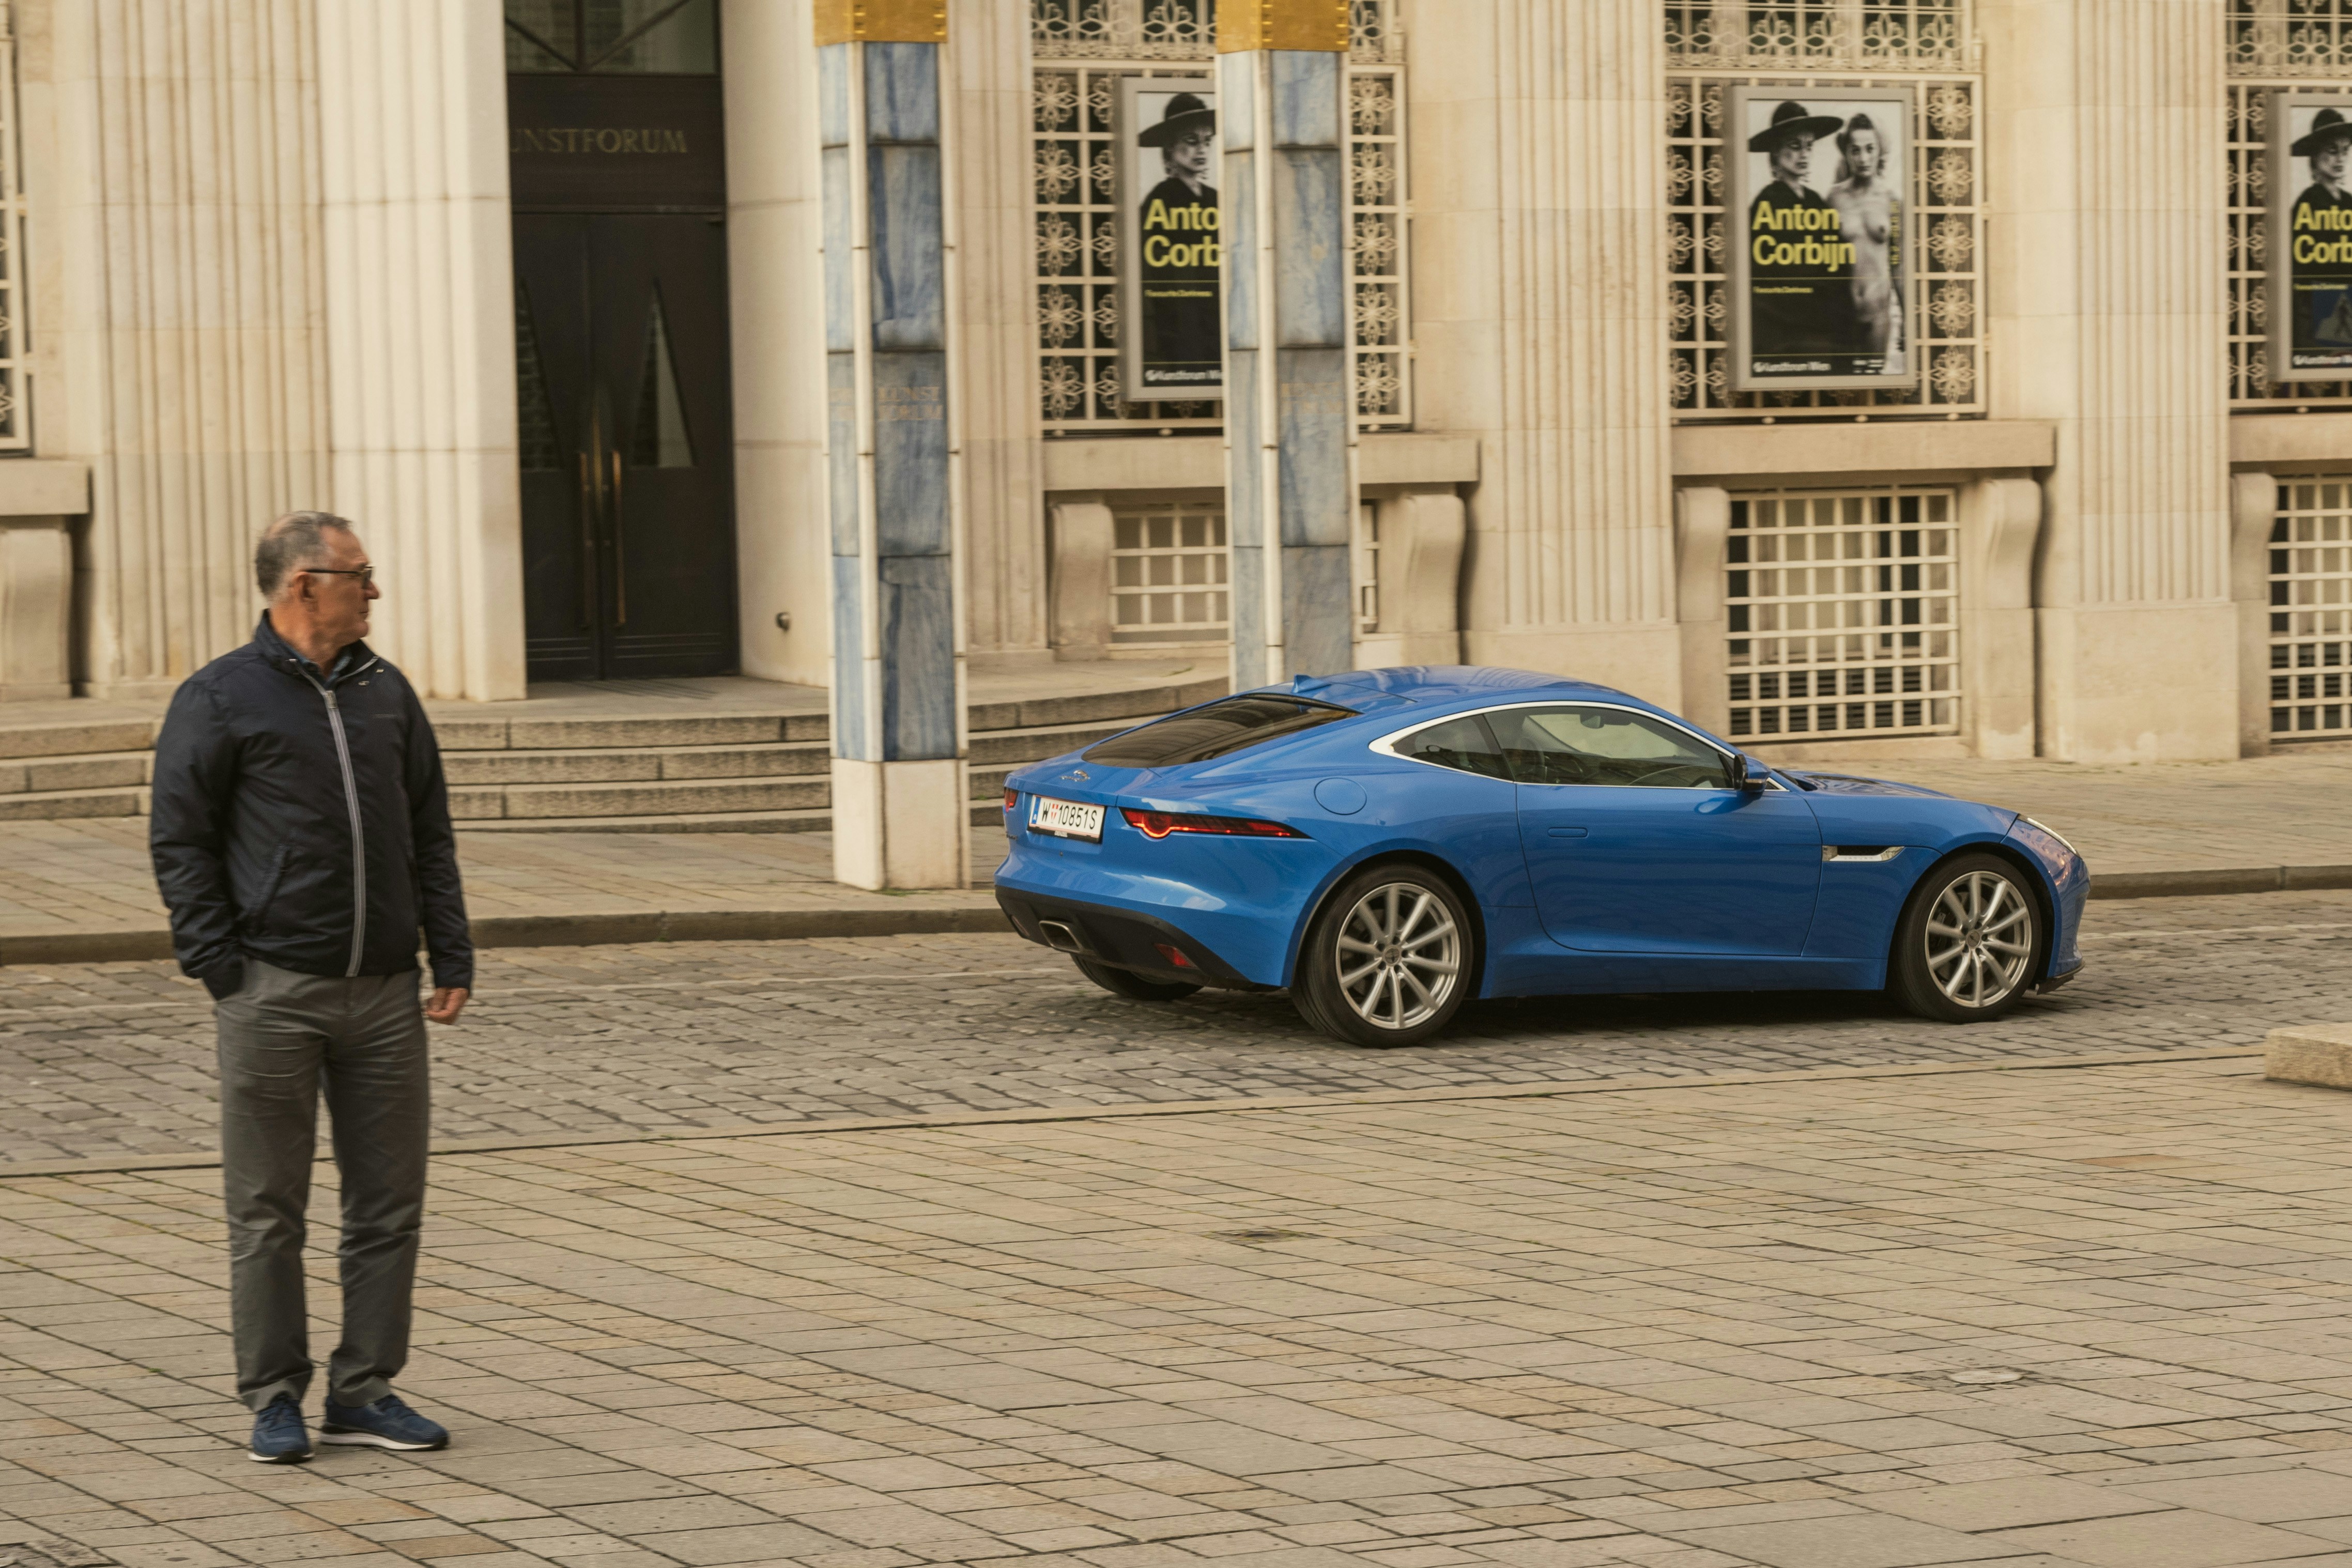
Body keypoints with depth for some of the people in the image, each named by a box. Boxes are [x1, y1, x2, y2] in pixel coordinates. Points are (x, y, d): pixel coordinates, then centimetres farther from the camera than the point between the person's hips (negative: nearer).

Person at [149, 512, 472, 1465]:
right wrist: (220, 968, -10)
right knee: (268, 1212, 1)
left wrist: (453, 957, 8)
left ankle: (365, 1392, 15)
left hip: (385, 993, 5)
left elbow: (430, 834, 16)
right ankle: (273, 1398, 9)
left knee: (390, 1205, 6)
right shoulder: (220, 699, -3)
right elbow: (180, 842, -3)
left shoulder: (386, 694, 13)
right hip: (275, 992, -5)